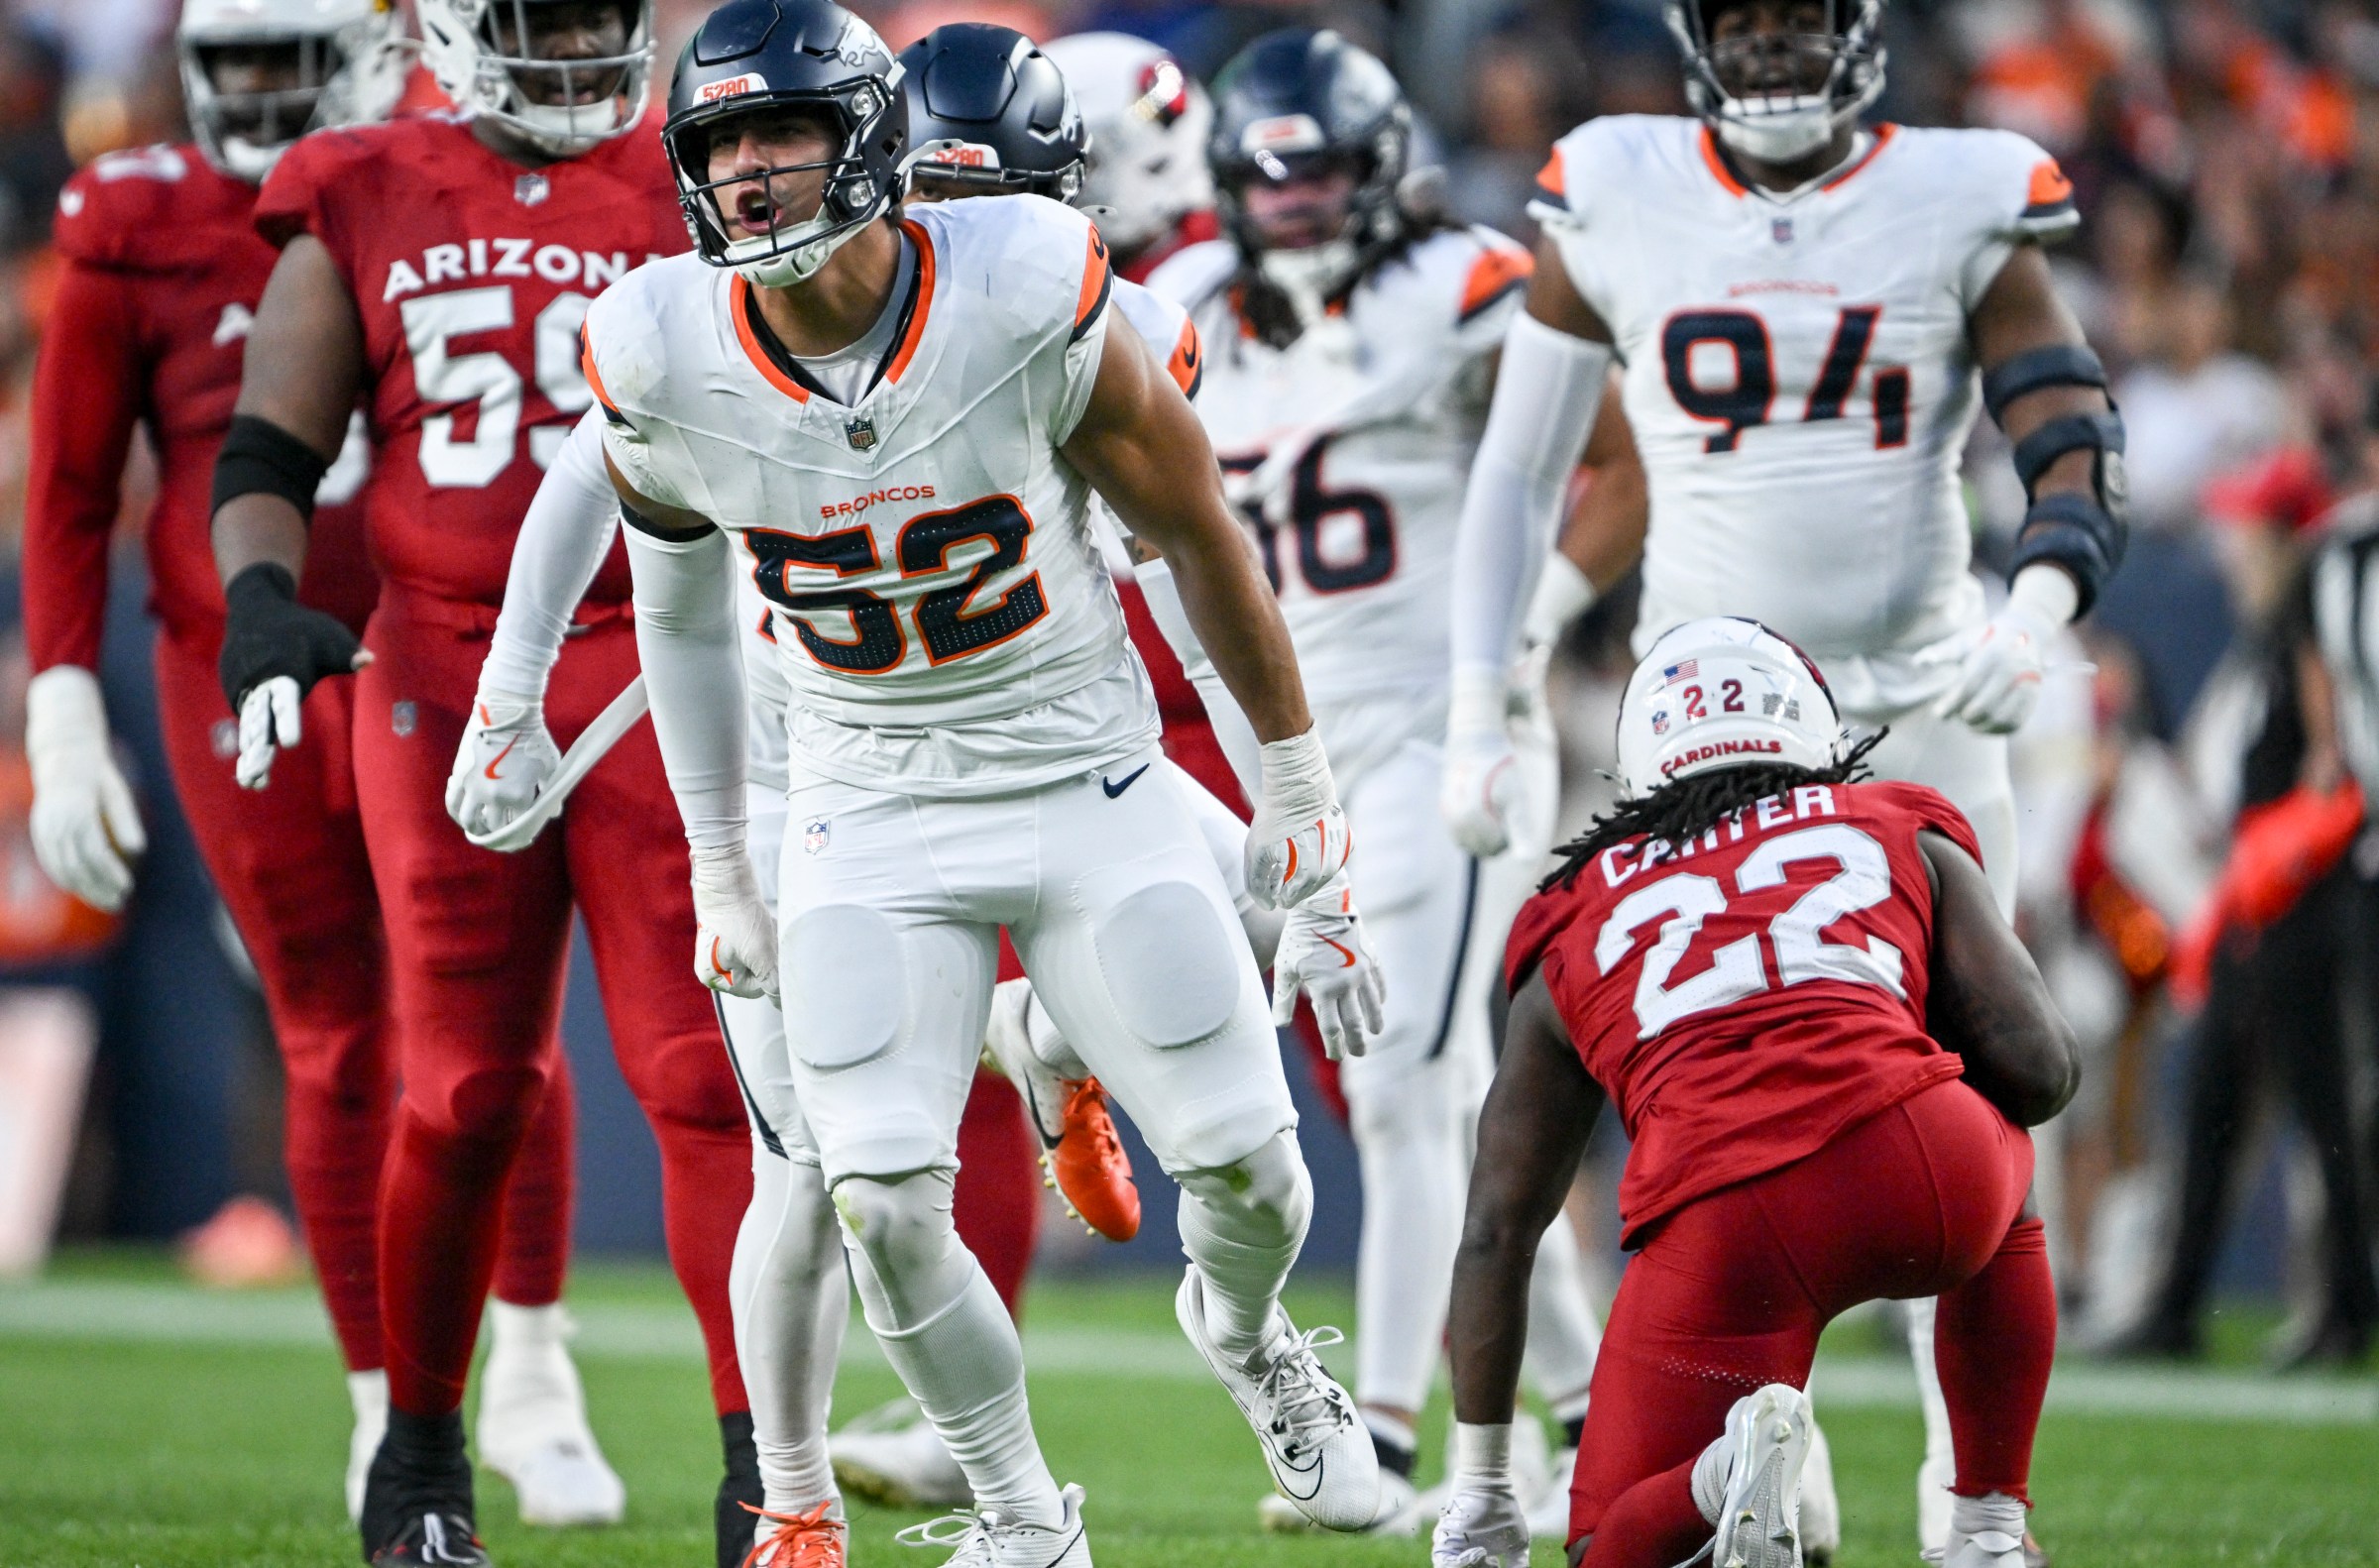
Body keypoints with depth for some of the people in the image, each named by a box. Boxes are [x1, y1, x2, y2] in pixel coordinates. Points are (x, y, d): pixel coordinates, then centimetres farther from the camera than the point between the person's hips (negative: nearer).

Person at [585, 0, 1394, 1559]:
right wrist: (719, 870, 13)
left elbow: (1199, 535, -6)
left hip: (1092, 782, -1)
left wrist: (1302, 803, 1)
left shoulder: (1025, 302, -21)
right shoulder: (665, 364, -13)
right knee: (885, 1211, -13)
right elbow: (679, 604, 8)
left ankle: (1243, 1329, 35)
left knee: (1247, 1165, -2)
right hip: (877, 827, 1)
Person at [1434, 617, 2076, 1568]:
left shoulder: (1577, 927, 27)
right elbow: (2041, 1070, 16)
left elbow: (1496, 1230, 26)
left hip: (1717, 1230, -1)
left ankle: (1723, 1475, -17)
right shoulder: (1905, 836, 25)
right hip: (1920, 1168, 1)